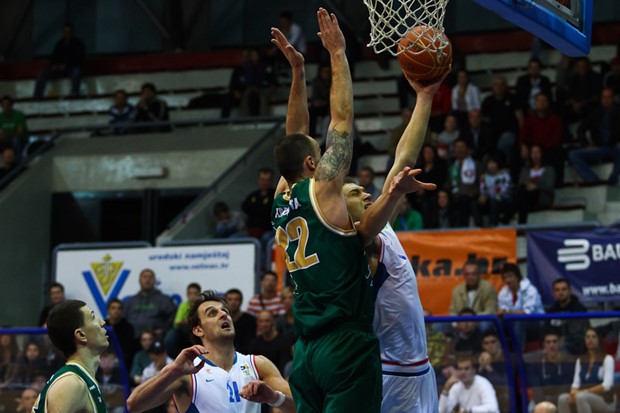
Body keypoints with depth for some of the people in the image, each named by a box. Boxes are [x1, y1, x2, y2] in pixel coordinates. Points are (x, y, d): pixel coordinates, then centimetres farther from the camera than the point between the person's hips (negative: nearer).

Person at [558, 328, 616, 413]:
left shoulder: (607, 359, -4)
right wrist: (573, 392, -18)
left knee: (581, 397, -37)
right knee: (563, 398, -24)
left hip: (605, 401, -5)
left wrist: (585, 392, -23)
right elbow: (576, 383, 7)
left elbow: (607, 385, -15)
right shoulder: (580, 360, 14)